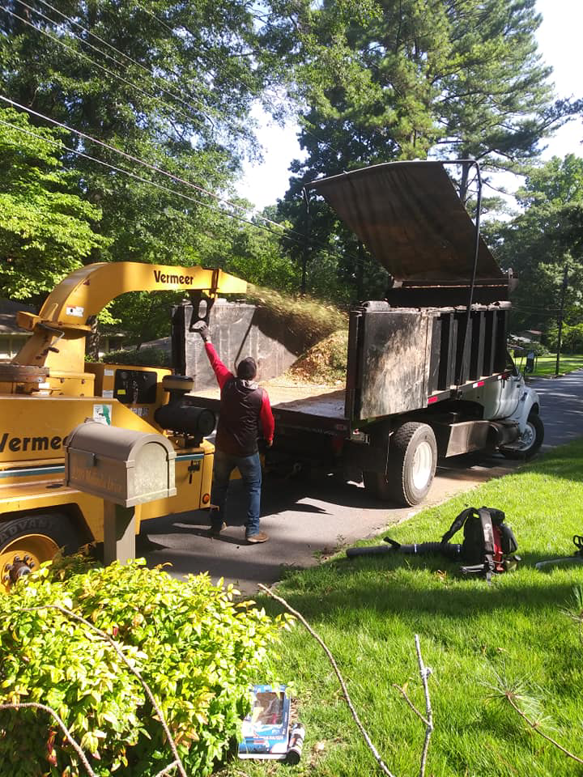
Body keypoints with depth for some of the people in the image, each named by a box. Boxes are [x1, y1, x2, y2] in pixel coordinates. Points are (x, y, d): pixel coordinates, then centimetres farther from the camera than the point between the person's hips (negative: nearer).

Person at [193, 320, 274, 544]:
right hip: (247, 450, -3)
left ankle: (216, 525, 28)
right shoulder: (260, 394, -14)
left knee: (219, 485, 19)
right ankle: (252, 531, 5)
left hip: (223, 447, 3)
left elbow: (216, 362, 6)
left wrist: (207, 339, 19)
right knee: (253, 489, 8)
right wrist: (269, 438, 16)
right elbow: (268, 421, -4)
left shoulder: (228, 384, -8)